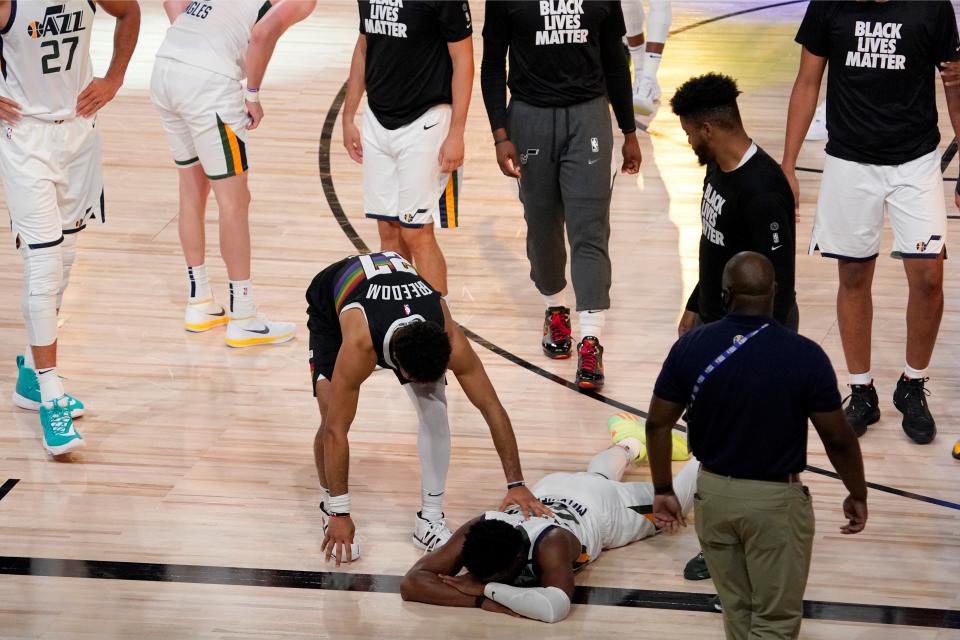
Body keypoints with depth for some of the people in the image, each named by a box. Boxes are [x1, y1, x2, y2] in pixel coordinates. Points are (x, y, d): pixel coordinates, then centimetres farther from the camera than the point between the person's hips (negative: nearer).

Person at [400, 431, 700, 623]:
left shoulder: (551, 543, -52)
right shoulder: (474, 533, -41)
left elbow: (555, 607, -68)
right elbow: (411, 582, -45)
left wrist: (487, 588, -59)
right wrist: (480, 601, -56)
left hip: (605, 504, -4)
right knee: (598, 475, 39)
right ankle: (627, 446, 70)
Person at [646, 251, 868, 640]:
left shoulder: (690, 348, -10)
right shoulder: (805, 357, -19)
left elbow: (658, 424, -2)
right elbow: (838, 439, -11)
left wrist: (663, 490, 11)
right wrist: (857, 494, 6)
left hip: (713, 493, 4)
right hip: (775, 500, -3)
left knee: (737, 609, 21)